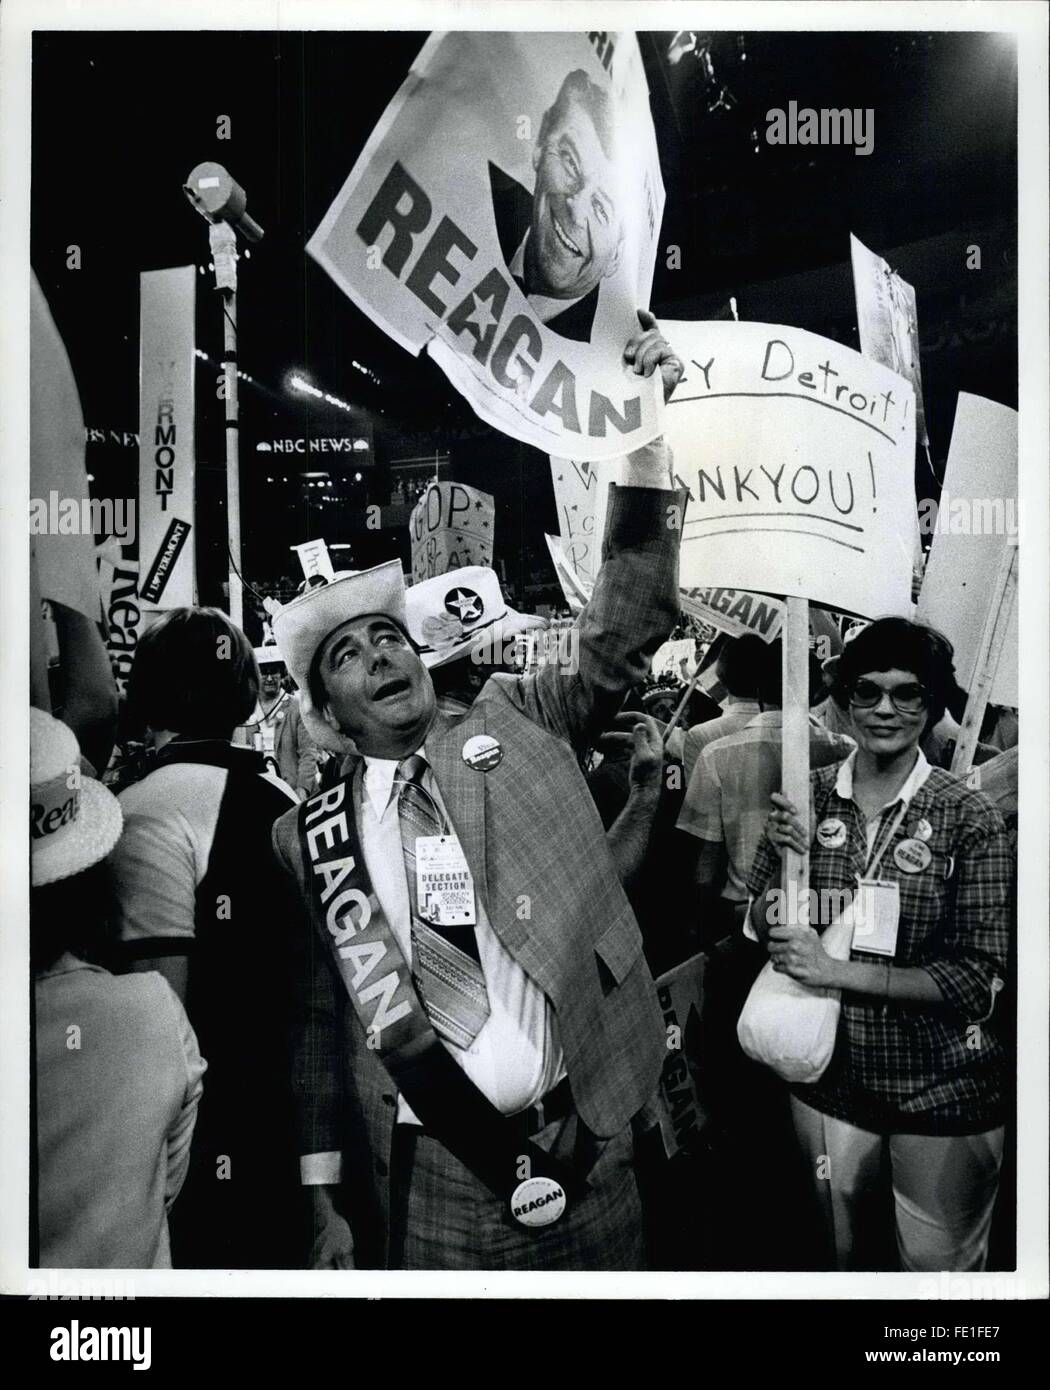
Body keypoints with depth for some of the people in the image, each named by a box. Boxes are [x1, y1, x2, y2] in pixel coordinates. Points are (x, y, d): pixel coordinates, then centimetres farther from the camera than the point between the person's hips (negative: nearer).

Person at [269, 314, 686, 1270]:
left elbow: (625, 635, -8)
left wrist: (645, 444, -17)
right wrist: (330, 1201, 6)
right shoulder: (309, 836, 1)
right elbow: (320, 1018, 5)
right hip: (427, 1182, 0)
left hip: (585, 1150, 1)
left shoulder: (518, 727, 1)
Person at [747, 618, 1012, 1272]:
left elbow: (979, 976, -15)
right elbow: (759, 925, 1)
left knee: (940, 1266, 15)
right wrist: (786, 860, -19)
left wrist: (835, 970, -23)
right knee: (841, 1255, 23)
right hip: (830, 1076, 3)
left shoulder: (970, 817, -14)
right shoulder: (805, 796, -6)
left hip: (942, 1090, -3)